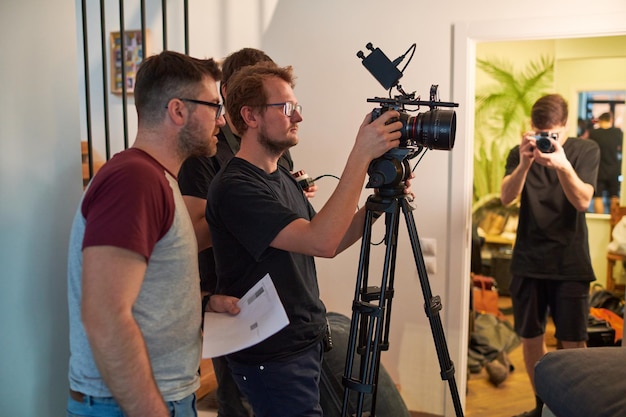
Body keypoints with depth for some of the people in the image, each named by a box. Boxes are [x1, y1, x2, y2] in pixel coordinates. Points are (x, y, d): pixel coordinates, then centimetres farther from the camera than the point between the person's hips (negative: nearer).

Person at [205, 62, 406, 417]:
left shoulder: (283, 177, 8)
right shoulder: (234, 188, -21)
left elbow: (327, 246, 9)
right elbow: (321, 242, -30)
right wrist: (361, 155, -29)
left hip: (313, 343, 9)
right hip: (272, 360, -9)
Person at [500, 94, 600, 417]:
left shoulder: (586, 151, -2)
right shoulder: (520, 153, 1)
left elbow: (582, 201, -14)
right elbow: (506, 197, -14)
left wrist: (563, 166, -32)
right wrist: (525, 163, -31)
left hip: (570, 262, -1)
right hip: (528, 261, 2)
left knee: (573, 343, -3)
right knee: (531, 338, 7)